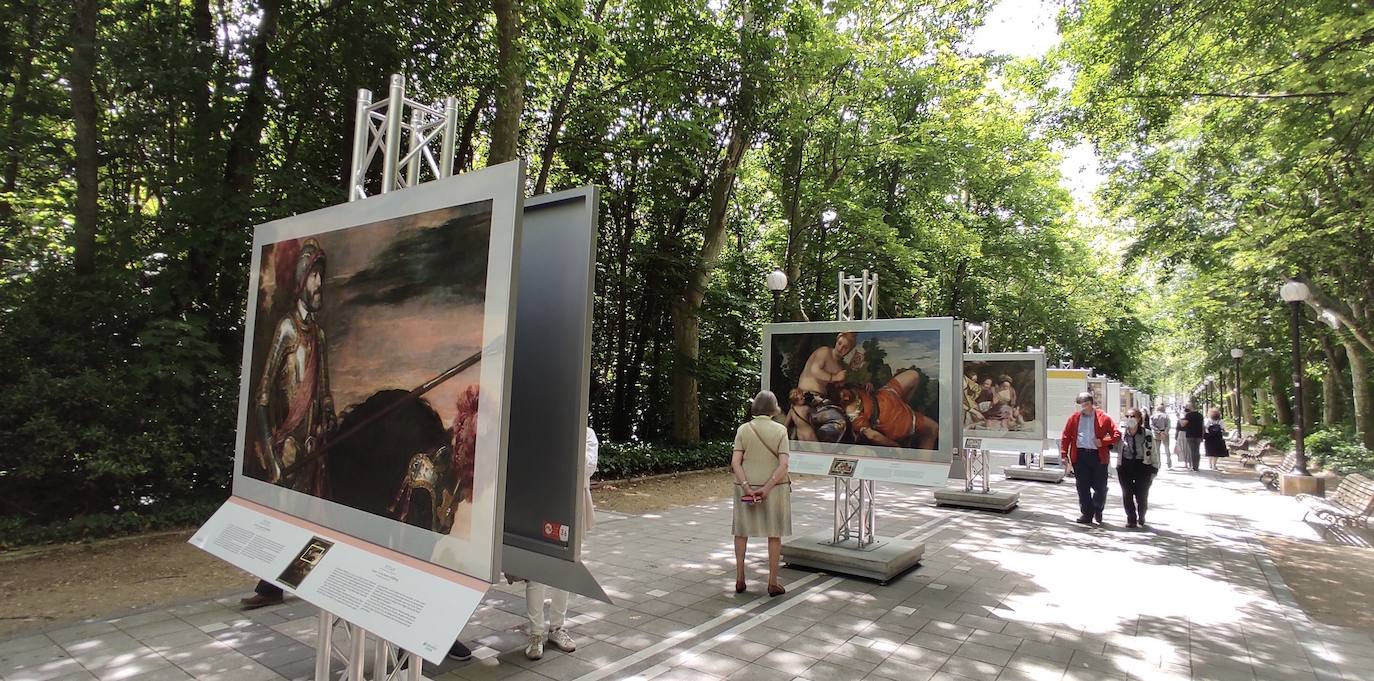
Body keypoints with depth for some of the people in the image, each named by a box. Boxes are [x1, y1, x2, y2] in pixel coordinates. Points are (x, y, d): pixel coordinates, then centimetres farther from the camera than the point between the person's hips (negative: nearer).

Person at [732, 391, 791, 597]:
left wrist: (747, 487, -14)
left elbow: (735, 462, -12)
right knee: (774, 534, 11)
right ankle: (773, 583, 17)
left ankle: (739, 579, 20)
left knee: (741, 530, 17)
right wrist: (767, 488, -16)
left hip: (747, 486, 1)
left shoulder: (743, 429, -4)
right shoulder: (780, 430, -6)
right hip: (774, 487, -1)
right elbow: (783, 464, -15)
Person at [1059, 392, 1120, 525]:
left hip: (1098, 455, -1)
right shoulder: (1074, 417, 6)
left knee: (1100, 487, 6)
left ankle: (1098, 511, 30)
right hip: (1079, 455, 1)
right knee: (1082, 487, 5)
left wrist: (1103, 442, -13)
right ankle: (1086, 514, 15)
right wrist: (1064, 454, 1)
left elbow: (1116, 435, 1)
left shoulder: (1103, 417, 1)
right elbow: (1065, 436, 8)